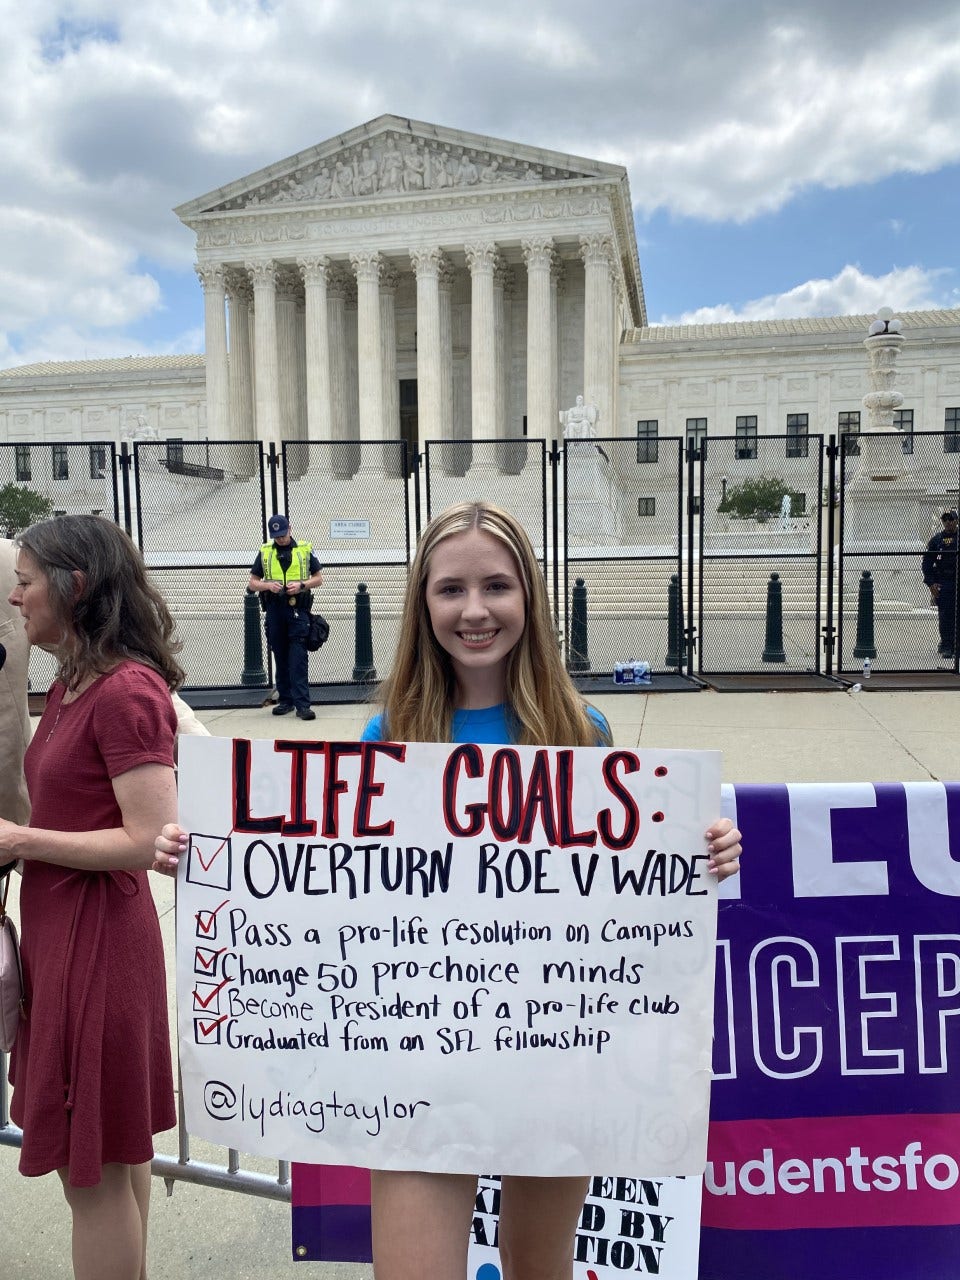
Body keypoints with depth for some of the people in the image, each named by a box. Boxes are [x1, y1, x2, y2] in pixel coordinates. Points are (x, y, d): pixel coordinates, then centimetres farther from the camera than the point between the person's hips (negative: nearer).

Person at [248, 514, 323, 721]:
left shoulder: (305, 550, 6)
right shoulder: (264, 552, 9)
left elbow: (318, 578, 10)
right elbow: (253, 583, 11)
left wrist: (301, 584, -9)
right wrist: (268, 585, -10)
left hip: (298, 610, -2)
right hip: (274, 610, 2)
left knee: (298, 658, -8)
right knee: (280, 657, 8)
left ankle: (302, 704, -10)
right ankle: (285, 700, 17)